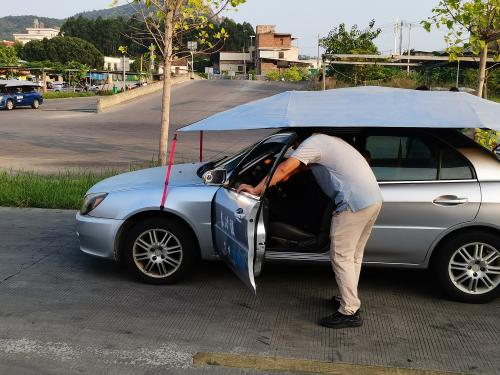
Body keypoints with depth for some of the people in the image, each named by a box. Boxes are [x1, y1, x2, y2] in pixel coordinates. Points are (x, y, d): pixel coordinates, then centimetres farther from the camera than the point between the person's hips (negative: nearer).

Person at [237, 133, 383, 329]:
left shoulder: (312, 142, -4)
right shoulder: (327, 141, 25)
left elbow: (284, 169, -14)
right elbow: (299, 166, 33)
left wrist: (256, 189, -10)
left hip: (355, 204, -9)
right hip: (374, 199, 9)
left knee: (341, 256, 0)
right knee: (354, 255, 19)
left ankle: (350, 312, 4)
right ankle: (349, 299, 30)